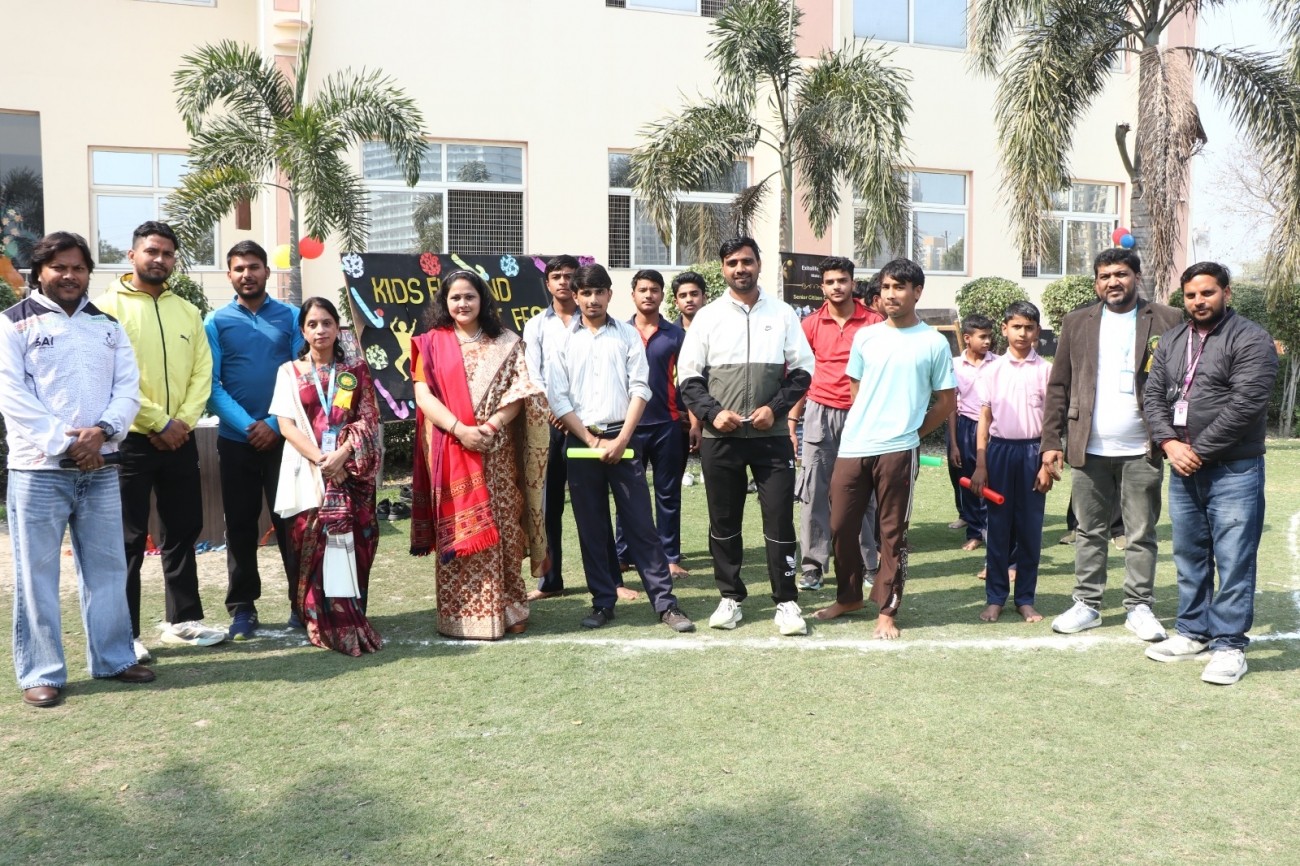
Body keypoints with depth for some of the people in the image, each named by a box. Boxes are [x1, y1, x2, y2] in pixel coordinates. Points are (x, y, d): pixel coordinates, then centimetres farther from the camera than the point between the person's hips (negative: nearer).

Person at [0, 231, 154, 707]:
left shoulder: (108, 325, 14)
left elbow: (128, 387, 5)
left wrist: (102, 430, -13)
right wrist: (63, 443, -15)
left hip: (99, 467, 4)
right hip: (39, 468, -4)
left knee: (107, 567, 10)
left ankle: (114, 658, 21)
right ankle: (41, 673, 10)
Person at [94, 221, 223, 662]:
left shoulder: (187, 311, 12)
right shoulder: (108, 307, -4)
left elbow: (202, 371, 7)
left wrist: (183, 421, -8)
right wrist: (159, 424, -14)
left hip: (180, 439, 5)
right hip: (129, 439, -5)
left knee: (183, 532, 12)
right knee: (128, 540, 0)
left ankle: (183, 620, 24)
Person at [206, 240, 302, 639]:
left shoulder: (291, 317, 5)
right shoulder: (217, 322, 4)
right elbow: (211, 384, -3)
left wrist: (274, 424, -11)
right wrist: (247, 425, -14)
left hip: (282, 437, -1)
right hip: (236, 440, 1)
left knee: (291, 521, 2)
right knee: (240, 527, 7)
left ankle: (302, 602, 13)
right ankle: (242, 607, 18)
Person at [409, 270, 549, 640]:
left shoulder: (505, 344, 8)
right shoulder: (431, 343, 6)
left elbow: (519, 392, 0)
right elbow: (423, 395, -3)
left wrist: (491, 425, -15)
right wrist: (459, 429, -16)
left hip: (497, 451, 1)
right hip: (450, 451, 0)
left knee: (502, 529, 3)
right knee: (457, 532, 1)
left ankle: (508, 609, 13)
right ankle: (461, 614, 10)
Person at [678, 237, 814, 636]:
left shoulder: (782, 313, 5)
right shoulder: (708, 316, 5)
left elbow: (802, 370, 6)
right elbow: (688, 377, 4)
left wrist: (775, 408, -9)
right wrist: (713, 413, -11)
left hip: (772, 435, -1)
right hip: (720, 437, 1)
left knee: (780, 519, -1)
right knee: (724, 521, 9)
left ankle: (786, 601, 11)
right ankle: (730, 597, 22)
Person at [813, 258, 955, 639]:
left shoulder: (934, 343, 1)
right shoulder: (865, 337, 10)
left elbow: (947, 401, 5)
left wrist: (910, 431, 3)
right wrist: (868, 425, 9)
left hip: (897, 451, -3)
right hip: (853, 448, 4)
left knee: (892, 533, 4)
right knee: (841, 526, 8)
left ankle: (887, 611, 15)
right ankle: (848, 597, 28)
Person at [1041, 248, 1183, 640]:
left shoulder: (1167, 321, 1)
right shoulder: (1077, 323, 8)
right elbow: (1059, 386, 6)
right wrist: (1051, 441, 0)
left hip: (1142, 450, -2)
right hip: (1088, 449, 2)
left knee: (1142, 535, 7)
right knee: (1090, 533, 10)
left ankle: (1140, 607, 18)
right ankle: (1087, 604, 19)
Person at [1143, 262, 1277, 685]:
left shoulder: (1250, 340, -8)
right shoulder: (1171, 341, 12)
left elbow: (1245, 405, -17)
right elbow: (1153, 395, 9)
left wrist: (1199, 450, -14)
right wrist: (1170, 443, -7)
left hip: (1233, 470, -6)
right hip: (1182, 469, 6)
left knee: (1233, 561, -2)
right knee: (1188, 555, 14)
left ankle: (1228, 645, 8)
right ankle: (1192, 632, 27)